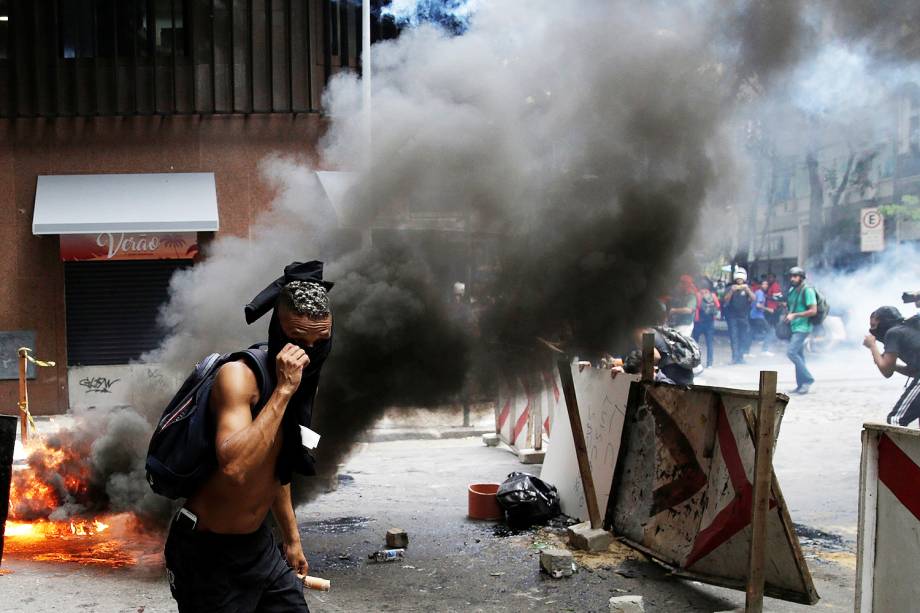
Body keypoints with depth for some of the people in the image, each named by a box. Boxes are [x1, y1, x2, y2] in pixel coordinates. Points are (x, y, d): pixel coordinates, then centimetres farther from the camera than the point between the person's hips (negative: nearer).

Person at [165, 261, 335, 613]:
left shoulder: (301, 384, 3)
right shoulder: (239, 376, -22)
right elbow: (235, 467, -38)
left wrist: (291, 538, 23)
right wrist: (283, 390, -34)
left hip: (260, 545, 7)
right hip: (209, 552, -7)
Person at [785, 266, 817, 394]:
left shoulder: (807, 291, -12)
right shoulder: (791, 290, 13)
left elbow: (813, 311, -17)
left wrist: (795, 315, -19)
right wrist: (787, 312, 6)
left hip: (802, 327, -9)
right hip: (793, 327, 9)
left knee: (791, 352, -18)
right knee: (799, 356, 11)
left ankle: (807, 379, -9)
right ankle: (801, 384, 17)